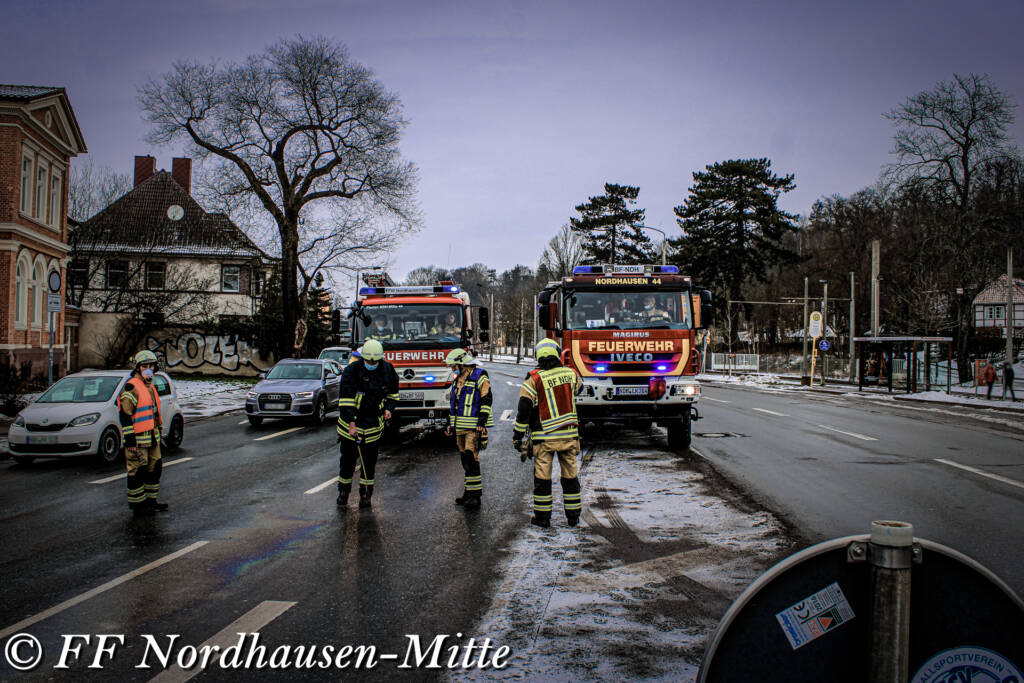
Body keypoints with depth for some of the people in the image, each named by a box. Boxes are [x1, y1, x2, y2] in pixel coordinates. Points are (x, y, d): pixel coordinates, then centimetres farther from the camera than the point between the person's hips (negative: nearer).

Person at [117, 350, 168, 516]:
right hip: (137, 440, -9)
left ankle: (151, 501, 25)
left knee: (154, 468, 14)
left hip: (152, 438, 9)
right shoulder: (131, 387, -14)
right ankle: (137, 506, 7)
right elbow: (125, 416, -18)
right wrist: (129, 440, -21)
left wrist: (157, 433, 26)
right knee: (137, 472, -1)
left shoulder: (150, 387, 16)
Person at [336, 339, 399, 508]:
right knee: (348, 458, 5)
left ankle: (366, 494, 17)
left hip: (374, 423, 2)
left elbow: (393, 392, 16)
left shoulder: (387, 370, -2)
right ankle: (343, 491, 22)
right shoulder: (352, 370, -14)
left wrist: (388, 408, -1)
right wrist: (351, 424, -25)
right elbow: (345, 399, -18)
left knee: (369, 460, 4)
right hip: (352, 420, -2)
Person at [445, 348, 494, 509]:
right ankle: (469, 492, 18)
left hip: (474, 426, -8)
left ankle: (475, 495, -9)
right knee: (465, 459, 10)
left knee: (471, 458, -12)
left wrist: (482, 422, -18)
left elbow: (487, 400, -12)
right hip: (460, 426, 8)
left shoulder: (479, 376, -7)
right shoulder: (458, 379, 18)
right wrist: (451, 424, 23)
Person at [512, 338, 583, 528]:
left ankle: (542, 516, 11)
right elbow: (578, 386, 26)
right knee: (571, 475, 11)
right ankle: (573, 516, 17)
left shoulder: (534, 379, -8)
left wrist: (517, 436, -3)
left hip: (544, 437, -2)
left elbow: (524, 409, -10)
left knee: (542, 476, 6)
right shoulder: (570, 373, 0)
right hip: (569, 434, 3)